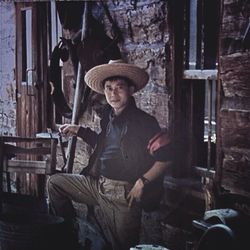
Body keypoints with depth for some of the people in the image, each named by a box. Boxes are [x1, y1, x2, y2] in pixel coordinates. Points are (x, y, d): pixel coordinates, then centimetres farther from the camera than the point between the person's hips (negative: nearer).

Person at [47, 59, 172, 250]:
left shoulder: (144, 122, -14)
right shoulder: (109, 116, 8)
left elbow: (165, 158, -16)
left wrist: (143, 181, -20)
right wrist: (79, 131, 19)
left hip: (124, 194, -7)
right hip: (97, 184, 7)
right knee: (55, 182, 11)